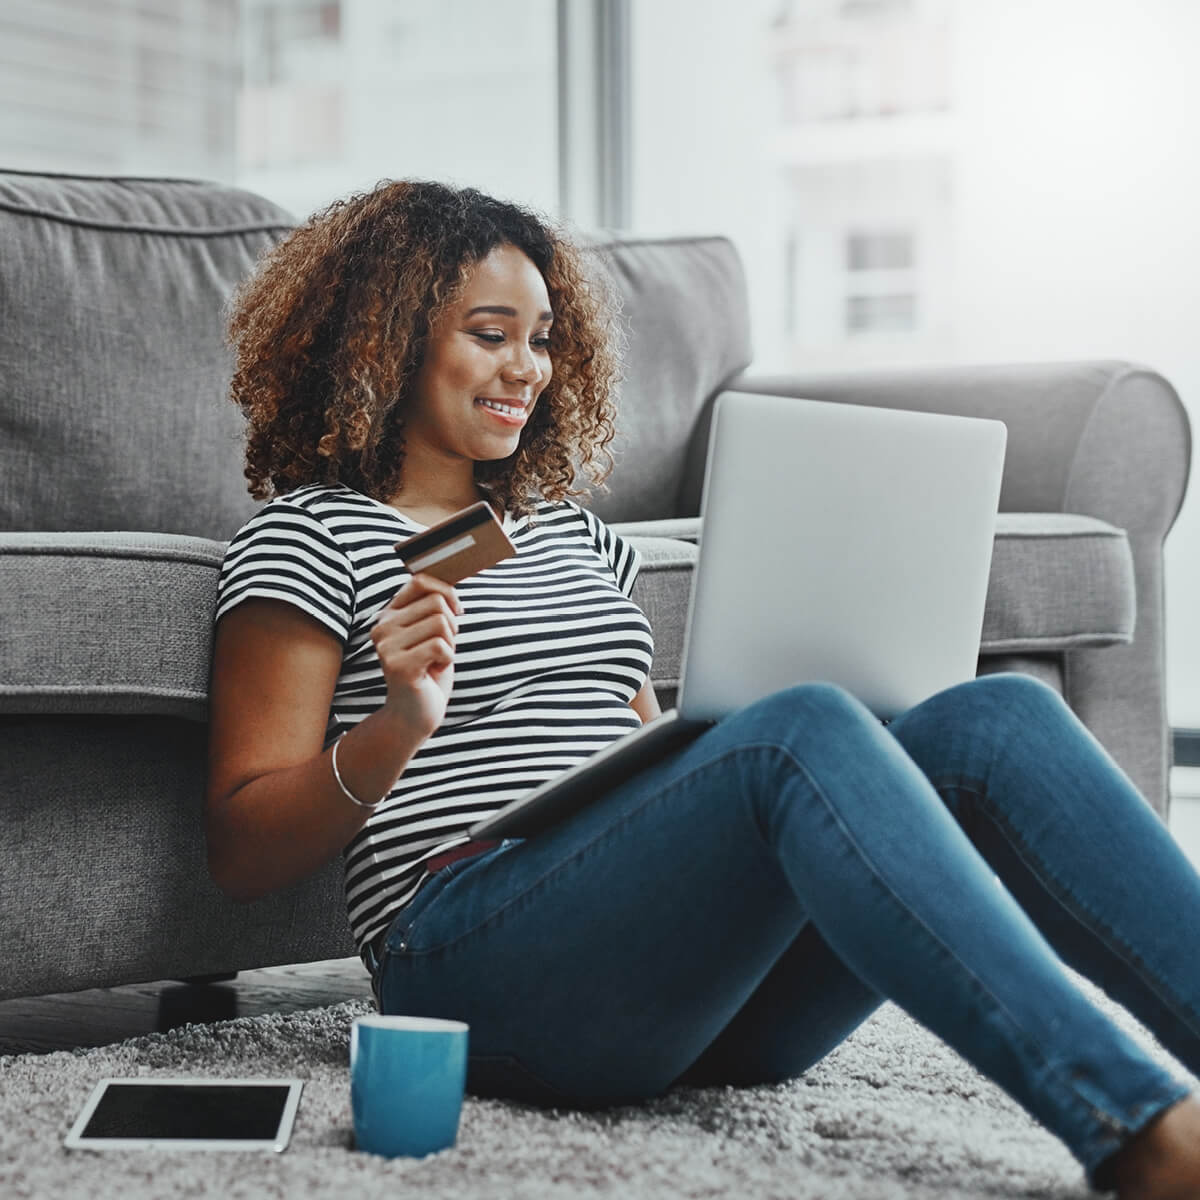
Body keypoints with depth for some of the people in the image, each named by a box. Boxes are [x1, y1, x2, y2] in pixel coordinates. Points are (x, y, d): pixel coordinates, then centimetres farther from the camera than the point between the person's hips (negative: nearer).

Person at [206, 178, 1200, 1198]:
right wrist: (397, 727, -15)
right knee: (807, 726, -32)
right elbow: (244, 855, 2)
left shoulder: (571, 532, 30)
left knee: (996, 714, -16)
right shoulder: (311, 534, 9)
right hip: (485, 953, -6)